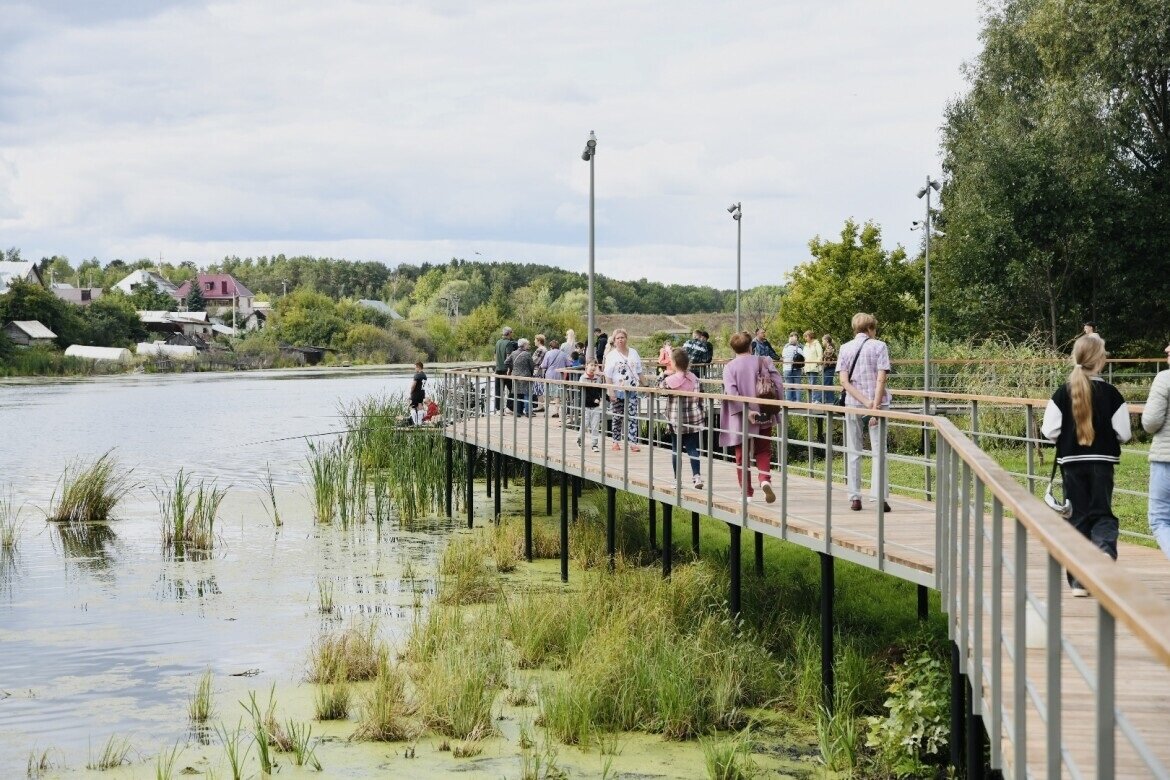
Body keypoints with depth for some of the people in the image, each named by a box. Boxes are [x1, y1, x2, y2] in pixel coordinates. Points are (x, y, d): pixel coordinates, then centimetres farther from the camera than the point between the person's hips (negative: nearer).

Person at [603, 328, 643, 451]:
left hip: (631, 390, 3)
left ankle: (633, 442, -9)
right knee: (617, 417, 6)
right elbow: (608, 376, -9)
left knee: (632, 417, -6)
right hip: (617, 391, -3)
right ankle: (616, 441, 18)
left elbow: (639, 372, 15)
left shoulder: (633, 353, 8)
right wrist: (611, 392, -15)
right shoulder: (611, 355, -5)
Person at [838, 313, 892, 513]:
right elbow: (881, 379, -12)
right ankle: (881, 498, -6)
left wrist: (865, 402, -11)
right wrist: (875, 406, -14)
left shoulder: (845, 348, 5)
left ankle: (855, 498, 7)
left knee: (853, 453, 9)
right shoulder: (879, 346, -2)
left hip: (853, 405, 2)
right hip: (877, 403, -2)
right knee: (879, 451, 1)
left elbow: (844, 381, -5)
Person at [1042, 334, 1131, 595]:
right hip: (1102, 461, -1)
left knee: (1077, 516, 8)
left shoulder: (1063, 393, -6)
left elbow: (1049, 431, -7)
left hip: (1071, 461, 1)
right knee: (1102, 513, 9)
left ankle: (1078, 581, 8)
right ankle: (1106, 549, -23)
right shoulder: (1110, 393, -7)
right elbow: (1123, 433, -5)